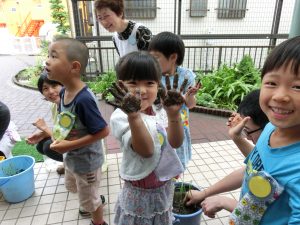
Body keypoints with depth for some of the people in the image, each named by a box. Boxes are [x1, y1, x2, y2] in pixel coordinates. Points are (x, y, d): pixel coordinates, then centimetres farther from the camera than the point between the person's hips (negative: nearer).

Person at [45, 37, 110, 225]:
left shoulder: (84, 99, -34)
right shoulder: (64, 92, -8)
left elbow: (103, 131, -29)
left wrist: (71, 145, -26)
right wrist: (58, 136, -4)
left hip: (86, 161, -9)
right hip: (71, 157, 9)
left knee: (89, 200, 18)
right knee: (73, 187, 35)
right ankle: (96, 201, 63)